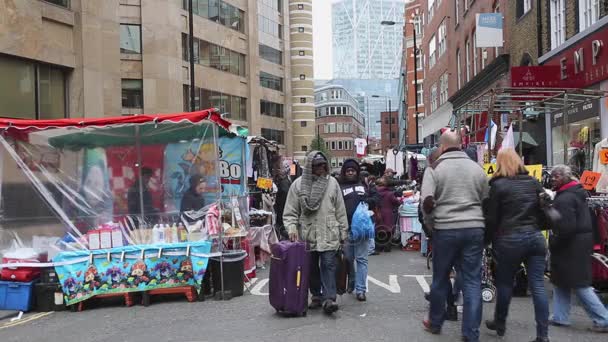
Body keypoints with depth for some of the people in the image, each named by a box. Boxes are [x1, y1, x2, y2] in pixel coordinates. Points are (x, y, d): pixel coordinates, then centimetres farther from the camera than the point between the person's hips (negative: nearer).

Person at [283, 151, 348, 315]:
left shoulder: (332, 182, 4)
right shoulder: (298, 184, 1)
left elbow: (340, 210, 7)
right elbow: (290, 211, 3)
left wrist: (343, 232, 6)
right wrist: (292, 228, -12)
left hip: (329, 234, -1)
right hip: (307, 235, 1)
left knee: (328, 265, -8)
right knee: (312, 268, 10)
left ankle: (328, 298, -7)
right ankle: (316, 296, 24)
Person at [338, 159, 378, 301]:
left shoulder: (364, 185, 13)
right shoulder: (340, 187, 4)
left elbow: (375, 198, 17)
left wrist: (368, 201, -5)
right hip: (346, 228, 0)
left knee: (361, 259, -1)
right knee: (348, 259, 12)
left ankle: (360, 289, 1)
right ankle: (351, 283, 34)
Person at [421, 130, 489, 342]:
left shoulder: (435, 168, -3)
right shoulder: (477, 168, 8)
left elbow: (427, 201, -11)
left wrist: (431, 222, 5)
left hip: (445, 229, -2)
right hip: (475, 229, 2)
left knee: (440, 278, 14)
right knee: (472, 281, 5)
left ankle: (435, 323, 30)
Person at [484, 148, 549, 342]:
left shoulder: (498, 185, -5)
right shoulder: (533, 182, 9)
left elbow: (492, 218, -5)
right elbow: (544, 211, 12)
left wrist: (488, 240, 6)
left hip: (510, 239, -4)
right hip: (535, 237, 4)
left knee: (505, 282, 12)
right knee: (538, 285, 3)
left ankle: (500, 324, 26)